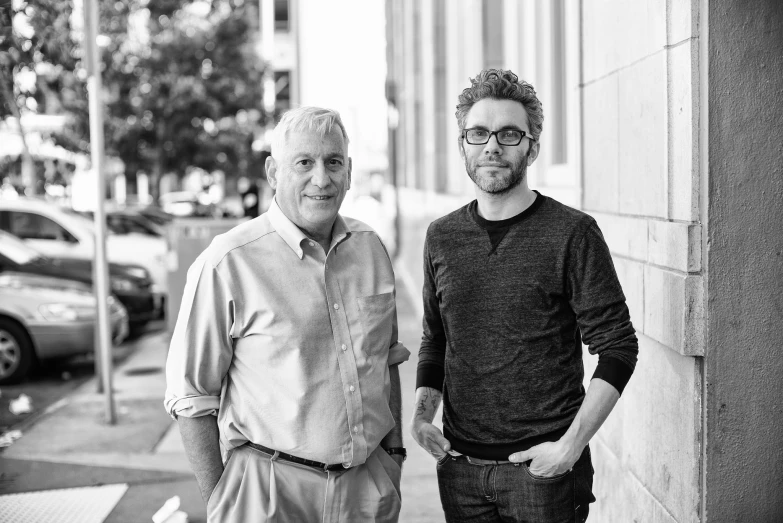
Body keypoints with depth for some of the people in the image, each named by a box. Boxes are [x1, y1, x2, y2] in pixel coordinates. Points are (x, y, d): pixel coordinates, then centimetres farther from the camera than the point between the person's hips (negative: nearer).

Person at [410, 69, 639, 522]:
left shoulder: (572, 233, -9)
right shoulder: (442, 236, 4)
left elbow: (618, 347, -9)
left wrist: (572, 444, -15)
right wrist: (423, 409, -2)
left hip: (543, 466, -4)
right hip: (460, 466, 4)